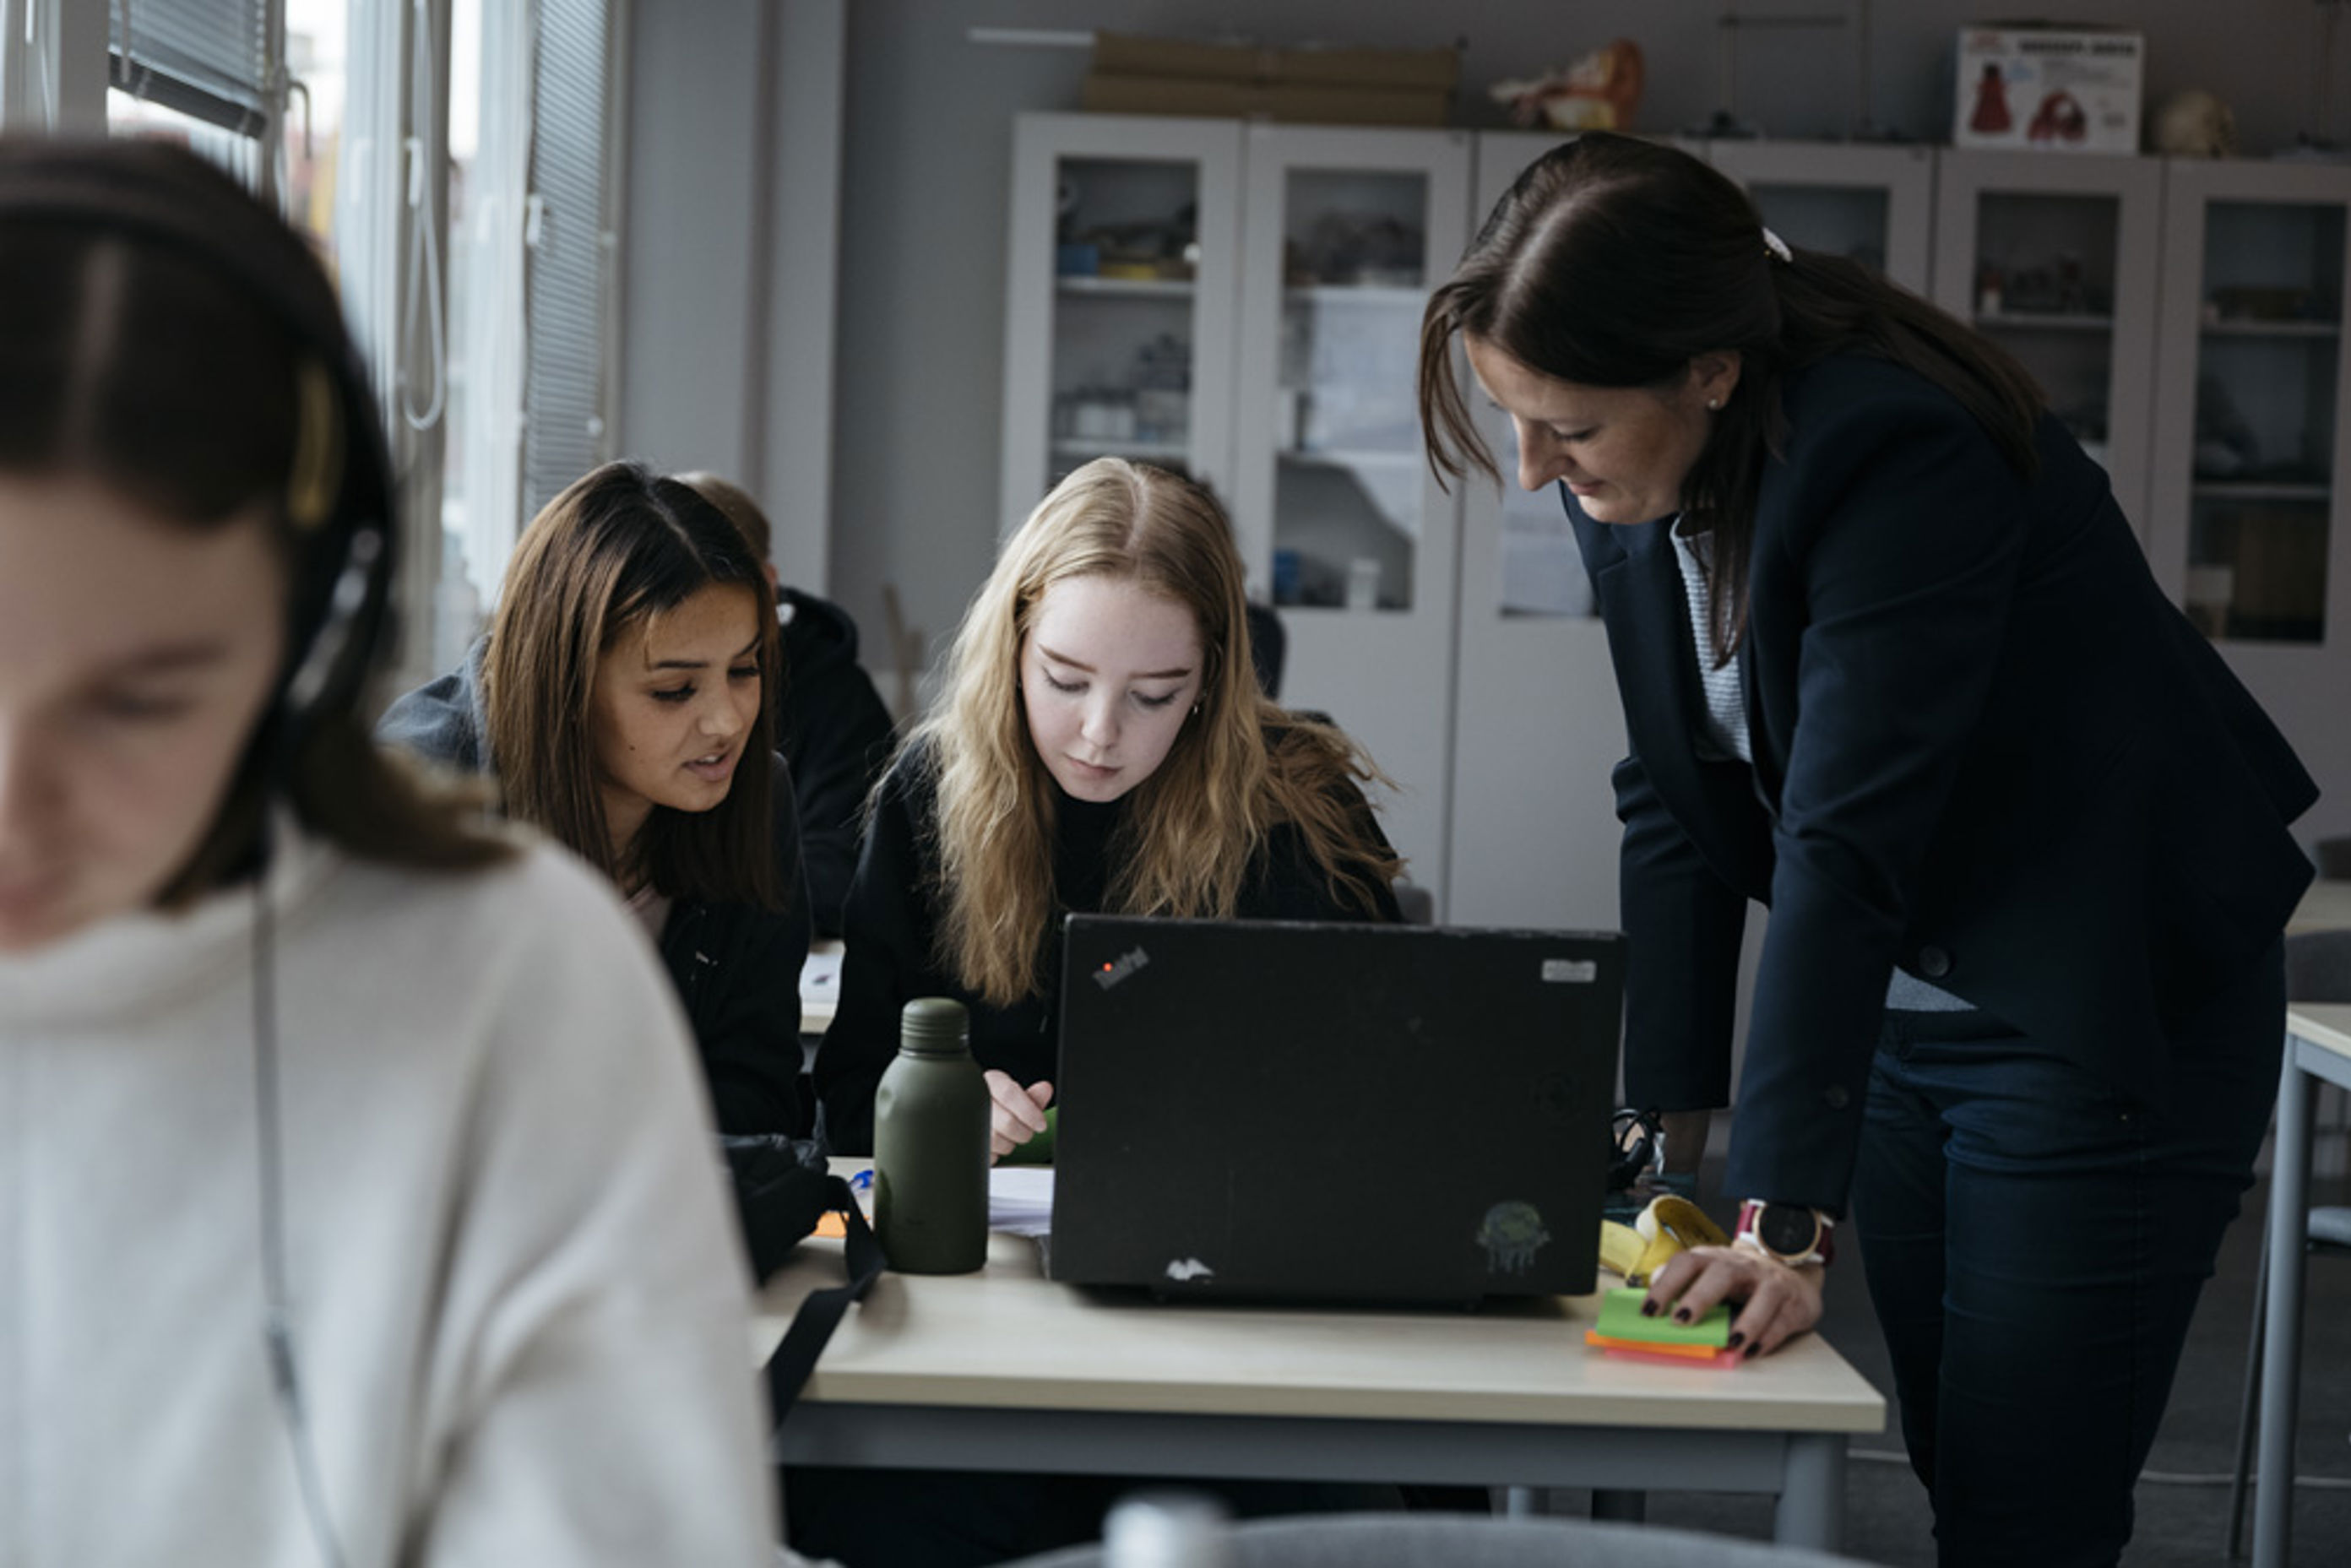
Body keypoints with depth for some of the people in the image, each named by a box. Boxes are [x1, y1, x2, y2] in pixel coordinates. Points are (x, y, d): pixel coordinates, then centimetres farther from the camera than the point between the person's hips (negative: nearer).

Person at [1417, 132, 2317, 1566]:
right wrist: (1664, 1120, -3)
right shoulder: (1634, 487, -4)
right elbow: (1682, 807, 1)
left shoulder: (1900, 456, -28)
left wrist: (1789, 1219, -34)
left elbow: (1845, 850, -33)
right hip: (1905, 1012, 8)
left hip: (2110, 1028, -7)